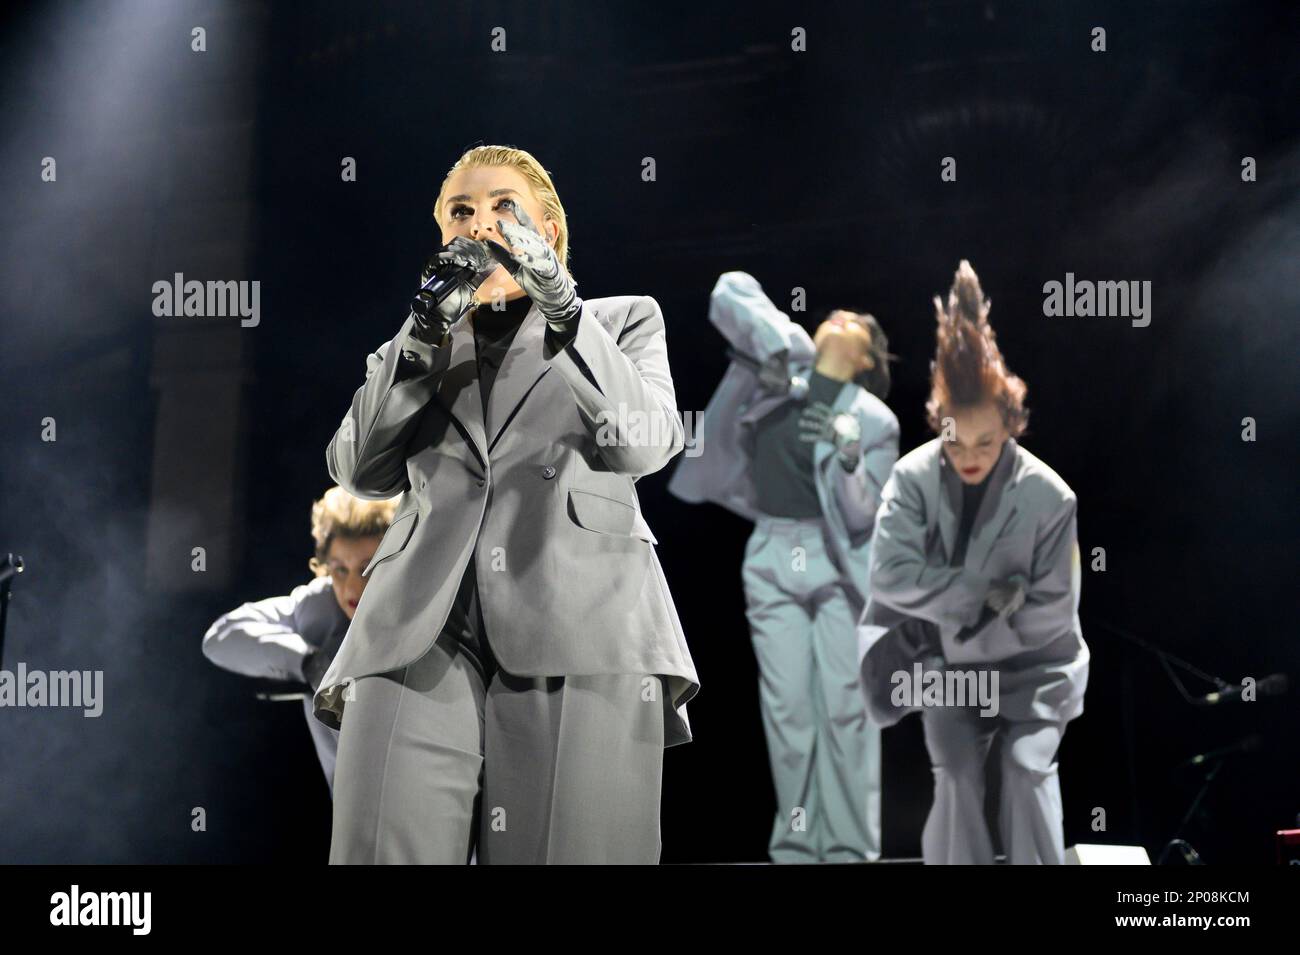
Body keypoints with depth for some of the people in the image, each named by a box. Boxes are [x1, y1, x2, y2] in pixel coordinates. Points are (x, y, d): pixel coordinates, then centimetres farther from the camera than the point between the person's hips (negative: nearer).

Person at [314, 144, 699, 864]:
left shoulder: (623, 319, 21)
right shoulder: (416, 346, 27)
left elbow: (644, 444, 1)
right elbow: (361, 470, 10)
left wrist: (556, 300, -7)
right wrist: (427, 329, 1)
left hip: (580, 636, -1)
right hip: (422, 635, 2)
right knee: (385, 849, -14)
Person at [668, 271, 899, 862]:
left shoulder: (873, 420, -1)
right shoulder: (790, 357, 3)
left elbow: (862, 515, -6)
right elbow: (728, 292, -2)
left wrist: (845, 458, -24)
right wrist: (772, 348, -14)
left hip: (838, 561, -2)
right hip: (772, 557, 2)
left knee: (845, 706, -5)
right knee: (786, 707, 3)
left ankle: (851, 850, -1)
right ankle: (796, 847, 9)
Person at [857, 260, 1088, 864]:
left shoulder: (1048, 497, -23)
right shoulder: (913, 477, -20)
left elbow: (1053, 611, -19)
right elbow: (891, 573, -26)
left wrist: (963, 636, -23)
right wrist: (985, 593, -30)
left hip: (1031, 663, -1)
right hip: (950, 663, 2)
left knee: (1028, 767, -16)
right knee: (955, 773, -8)